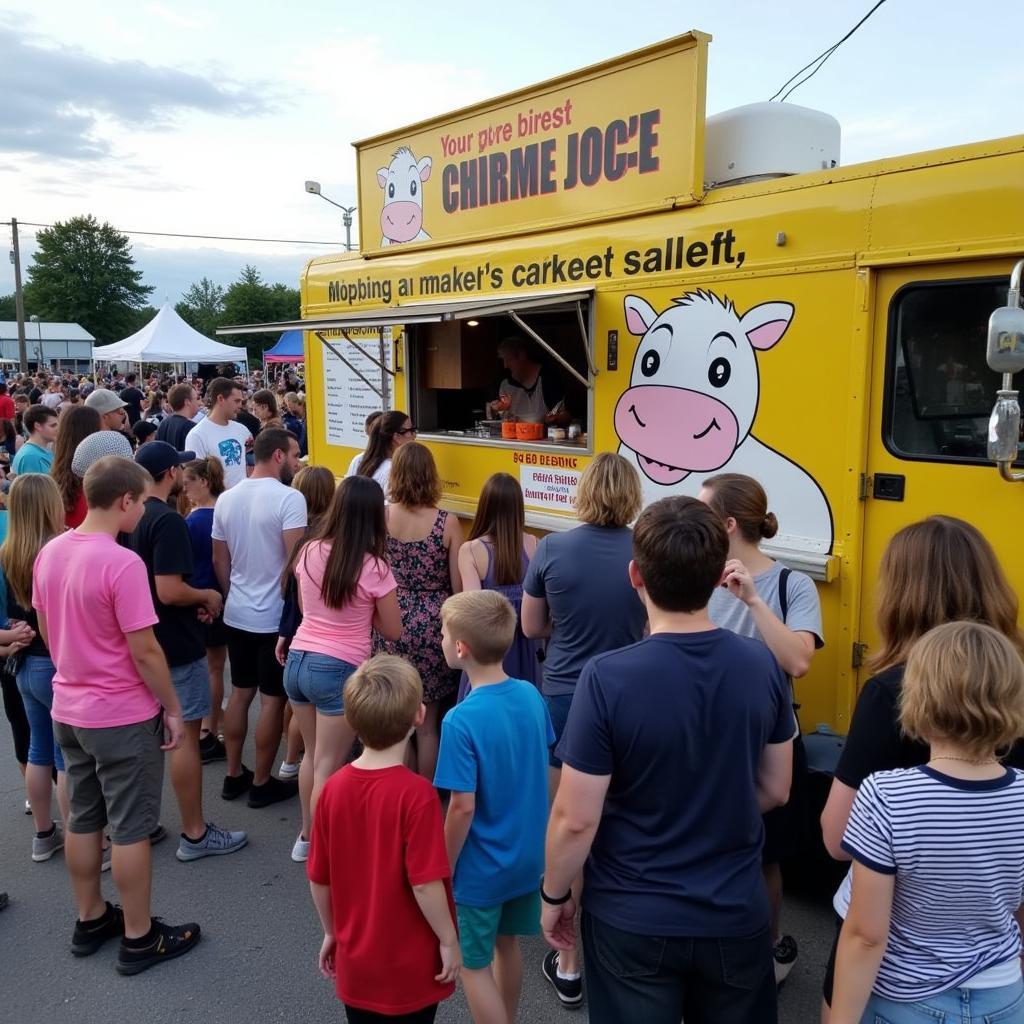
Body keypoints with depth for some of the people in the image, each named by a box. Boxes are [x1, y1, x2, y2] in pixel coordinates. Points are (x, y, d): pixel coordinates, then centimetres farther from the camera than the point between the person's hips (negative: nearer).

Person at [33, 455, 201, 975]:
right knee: (131, 828, 5)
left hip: (68, 709, 8)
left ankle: (90, 921, 35)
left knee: (84, 819, 19)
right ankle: (139, 938, 19)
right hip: (123, 717, -8)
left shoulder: (50, 553, 0)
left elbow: (46, 629, 11)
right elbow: (144, 651, -21)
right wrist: (173, 709, -10)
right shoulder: (122, 563, -24)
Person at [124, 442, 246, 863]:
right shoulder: (168, 521, -22)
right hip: (177, 645, -9)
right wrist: (208, 596, -9)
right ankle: (195, 834, 10)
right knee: (186, 735, 0)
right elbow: (170, 591, -28)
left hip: (144, 640, 9)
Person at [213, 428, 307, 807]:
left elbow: (219, 561, 11)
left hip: (236, 614, 7)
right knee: (273, 700, 5)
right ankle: (262, 783, 15)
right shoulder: (289, 498, -17)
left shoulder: (226, 499, 5)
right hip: (276, 616, -7)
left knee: (240, 693, 17)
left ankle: (233, 775, 27)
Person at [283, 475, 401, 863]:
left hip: (297, 662, 6)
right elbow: (393, 631, -5)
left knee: (313, 756, 22)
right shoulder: (373, 567, -15)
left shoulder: (309, 551, 1)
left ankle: (307, 836, 36)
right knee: (328, 767, 7)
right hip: (339, 671, -6)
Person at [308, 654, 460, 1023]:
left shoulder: (333, 788, -10)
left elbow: (319, 879, -1)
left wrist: (331, 933, 14)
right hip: (410, 965, -4)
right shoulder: (416, 793, -25)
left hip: (355, 962, 4)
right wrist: (449, 941, -8)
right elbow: (425, 883, -23)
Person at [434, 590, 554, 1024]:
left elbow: (463, 808, -23)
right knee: (507, 943, 26)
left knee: (473, 964, 13)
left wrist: (444, 868, -8)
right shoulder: (531, 695, -8)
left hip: (481, 868, -7)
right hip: (528, 854, 7)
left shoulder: (462, 721, -27)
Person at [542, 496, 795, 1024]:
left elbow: (575, 819, -18)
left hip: (633, 921, -3)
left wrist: (554, 894, 0)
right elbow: (774, 791, 1)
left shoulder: (608, 678, -25)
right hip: (736, 916, 3)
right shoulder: (761, 665, -12)